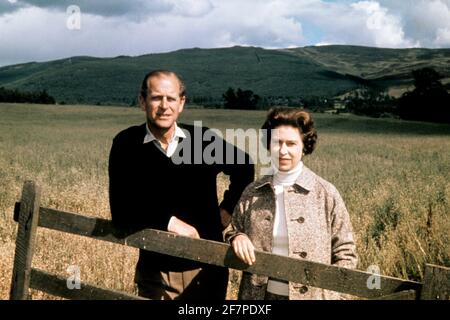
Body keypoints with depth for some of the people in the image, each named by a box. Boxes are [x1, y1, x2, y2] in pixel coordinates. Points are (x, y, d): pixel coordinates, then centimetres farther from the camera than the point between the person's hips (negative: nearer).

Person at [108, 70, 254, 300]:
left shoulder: (203, 139, -5)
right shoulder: (126, 144, -9)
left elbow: (244, 166, 13)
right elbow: (121, 214, -11)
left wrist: (228, 208, 4)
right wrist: (169, 222, -18)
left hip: (208, 268, 2)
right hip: (157, 273, -1)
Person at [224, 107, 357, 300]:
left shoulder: (325, 193, -8)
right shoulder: (252, 192, -1)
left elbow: (345, 254, -2)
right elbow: (233, 231, 11)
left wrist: (327, 290, -14)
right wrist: (237, 237, -10)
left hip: (311, 295, -2)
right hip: (260, 294, 2)